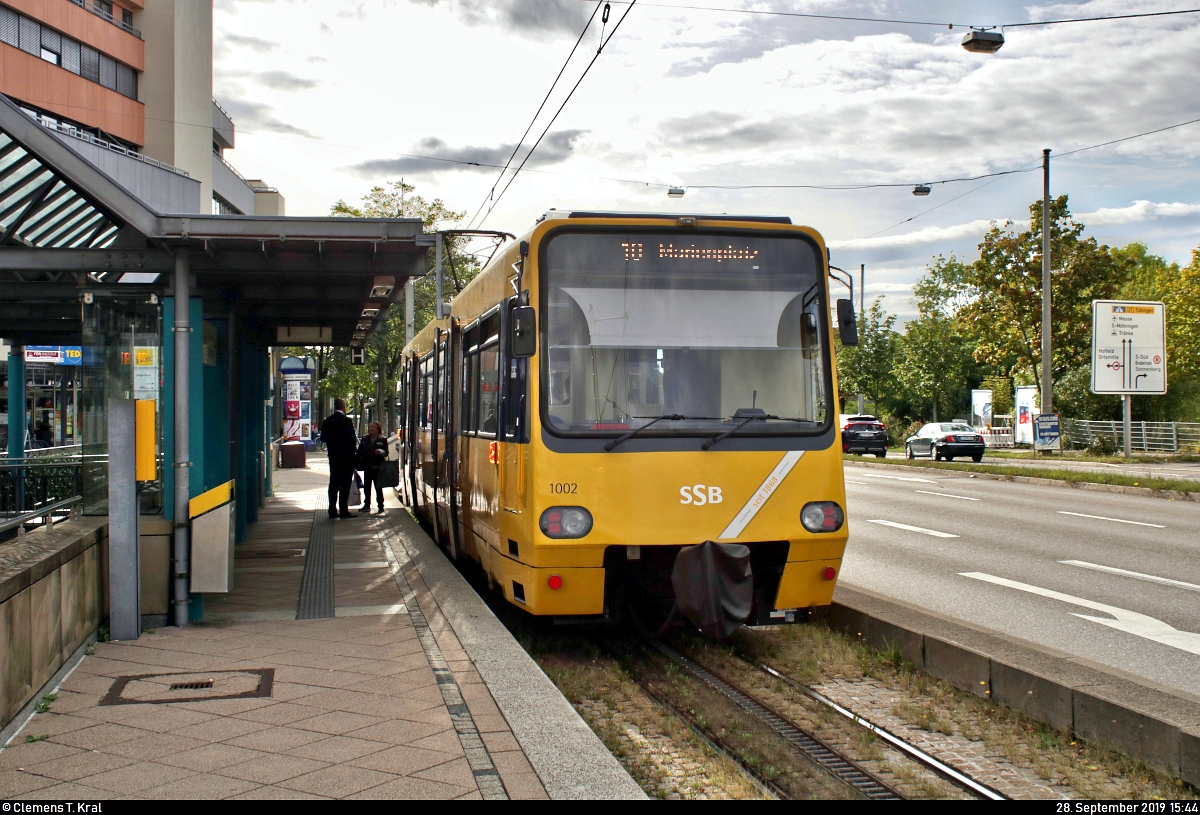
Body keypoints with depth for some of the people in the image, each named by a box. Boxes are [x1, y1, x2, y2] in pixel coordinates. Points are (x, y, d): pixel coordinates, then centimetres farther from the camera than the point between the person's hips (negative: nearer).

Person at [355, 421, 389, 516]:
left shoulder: (383, 440, -1)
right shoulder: (365, 439, 10)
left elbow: (387, 452, -5)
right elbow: (359, 451, 10)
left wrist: (381, 452, -26)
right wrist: (357, 463, 3)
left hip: (377, 468, -4)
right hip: (367, 467, 4)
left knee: (378, 488, 0)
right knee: (366, 487, 10)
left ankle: (380, 507, 5)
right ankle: (366, 506, 20)